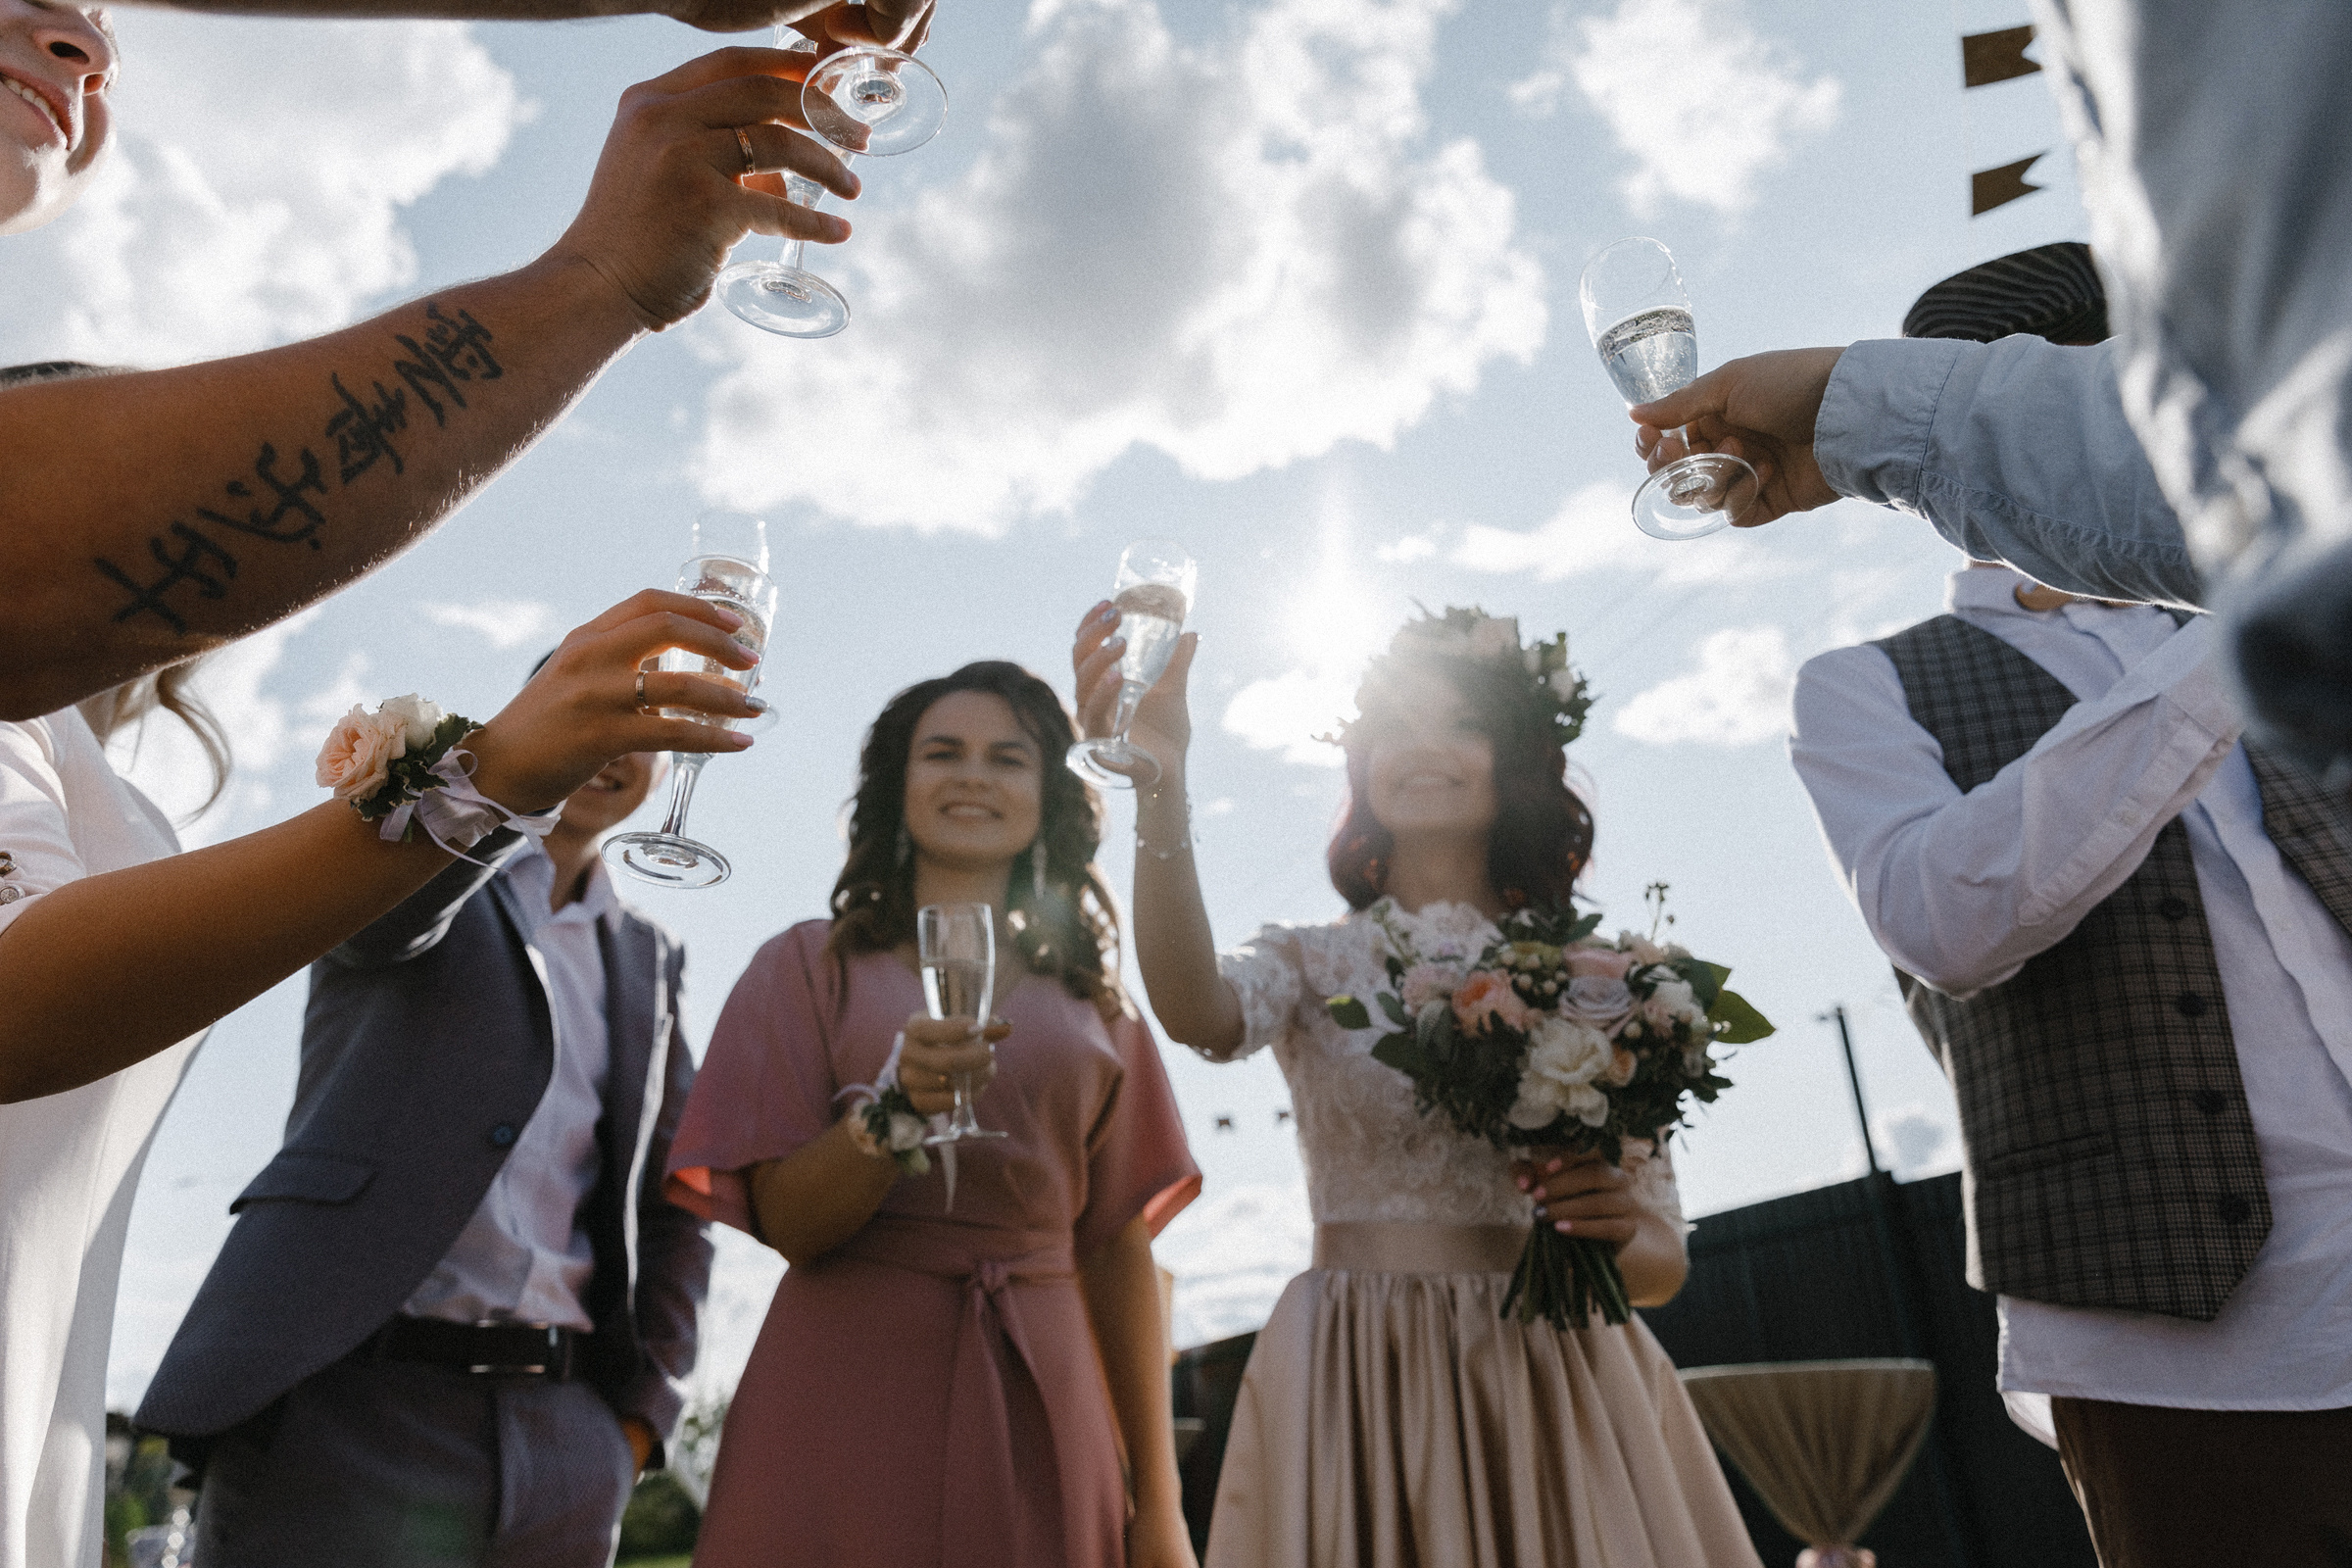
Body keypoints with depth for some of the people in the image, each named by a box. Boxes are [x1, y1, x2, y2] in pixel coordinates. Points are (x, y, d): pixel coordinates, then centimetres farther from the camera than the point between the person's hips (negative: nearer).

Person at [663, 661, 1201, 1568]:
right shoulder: (815, 965, 2)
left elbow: (1121, 1246, 6)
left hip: (1037, 1411, 2)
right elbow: (786, 1222, -5)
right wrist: (898, 1103, -24)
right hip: (848, 1401, -2)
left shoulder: (1090, 1001, 9)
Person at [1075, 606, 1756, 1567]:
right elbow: (1196, 1013, -20)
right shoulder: (1314, 962, 5)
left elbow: (1661, 1261, 9)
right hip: (1360, 1391, -1)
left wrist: (1612, 1234, -15)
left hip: (1561, 1387, 2)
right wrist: (1160, 784, -34)